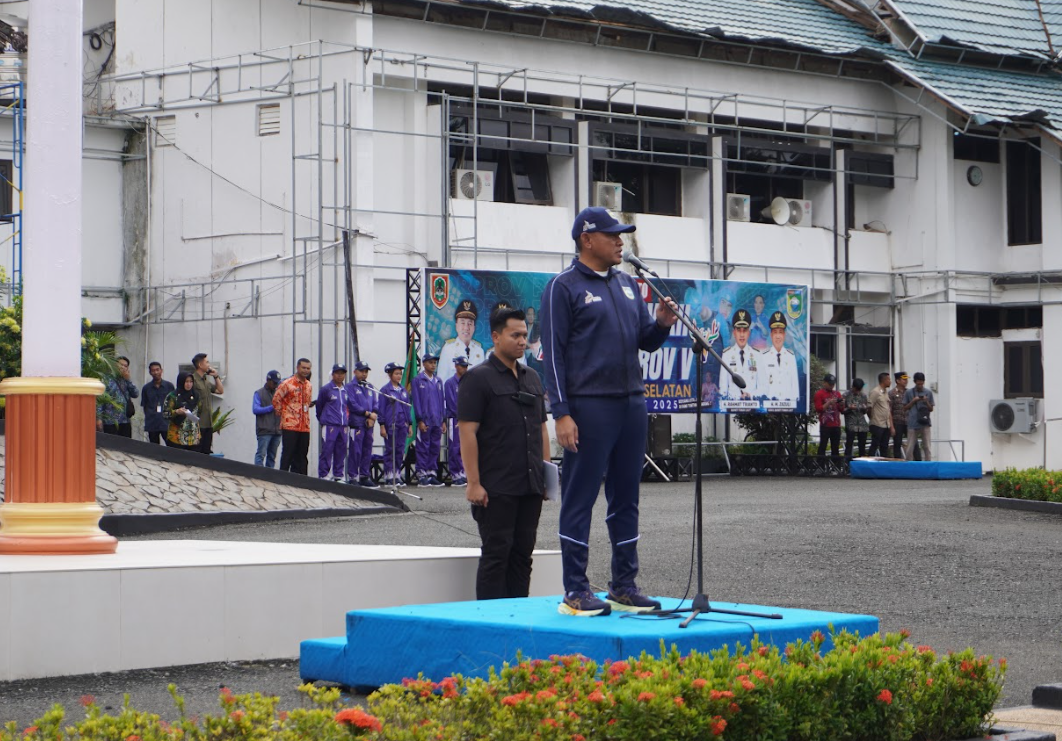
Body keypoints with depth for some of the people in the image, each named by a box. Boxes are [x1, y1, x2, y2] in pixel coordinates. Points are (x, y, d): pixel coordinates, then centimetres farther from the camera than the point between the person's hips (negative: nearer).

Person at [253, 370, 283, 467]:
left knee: (272, 456, 8)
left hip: (277, 430, 5)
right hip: (264, 431, -5)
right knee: (261, 454, -10)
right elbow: (255, 409, -7)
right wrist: (271, 408, -12)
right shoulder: (259, 393, 4)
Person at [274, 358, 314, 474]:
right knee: (288, 454, -6)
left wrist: (312, 404, 8)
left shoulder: (309, 386, 14)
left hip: (304, 426, 6)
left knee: (302, 456, 8)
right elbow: (276, 399, -3)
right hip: (290, 426, -6)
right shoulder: (288, 384, -7)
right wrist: (281, 413, 2)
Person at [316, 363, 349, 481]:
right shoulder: (326, 389, -1)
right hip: (329, 426, -5)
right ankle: (323, 475, -5)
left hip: (343, 426, 5)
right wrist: (322, 421, 14)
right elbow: (319, 406, 8)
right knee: (327, 450, -8)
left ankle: (338, 475, 13)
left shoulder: (346, 390, 12)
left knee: (341, 452, 6)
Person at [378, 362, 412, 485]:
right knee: (390, 450, -2)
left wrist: (409, 424, 12)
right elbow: (382, 409, -5)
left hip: (402, 424, 5)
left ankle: (397, 474, 12)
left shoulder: (403, 390, 11)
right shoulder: (385, 390, -4)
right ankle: (389, 476, 2)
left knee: (400, 450, 6)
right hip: (390, 424, -5)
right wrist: (382, 426, -10)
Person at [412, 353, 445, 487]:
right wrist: (420, 420, -11)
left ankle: (432, 474, 12)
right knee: (423, 448, -4)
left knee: (435, 448, 7)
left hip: (437, 421, 5)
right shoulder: (418, 380, -2)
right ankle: (421, 475, -1)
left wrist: (442, 420, 12)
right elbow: (416, 401, -5)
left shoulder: (438, 381, 14)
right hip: (425, 421, -5)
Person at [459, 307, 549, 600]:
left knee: (522, 554, 8)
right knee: (496, 554, -5)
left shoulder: (532, 378, 16)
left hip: (530, 486, 7)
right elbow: (467, 432, -11)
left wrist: (546, 472, 14)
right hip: (496, 488, -6)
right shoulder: (478, 378, -5)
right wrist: (474, 483, -16)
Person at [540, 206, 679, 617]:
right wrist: (561, 413, -15)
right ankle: (575, 591, 0)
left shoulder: (627, 285, 17)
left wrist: (661, 324, -4)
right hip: (588, 407, -7)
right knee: (580, 498, -3)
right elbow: (554, 352, -8)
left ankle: (624, 586, 17)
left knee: (626, 498, 10)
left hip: (631, 403, 7)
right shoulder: (564, 287, -4)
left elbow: (645, 341, 20)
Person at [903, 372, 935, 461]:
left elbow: (931, 409, 10)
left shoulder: (928, 393, 7)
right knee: (909, 449, -1)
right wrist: (913, 401, -8)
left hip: (925, 423, 1)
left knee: (926, 447, -1)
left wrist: (926, 402, -9)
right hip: (912, 424, -1)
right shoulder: (908, 393, 4)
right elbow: (905, 408, 7)